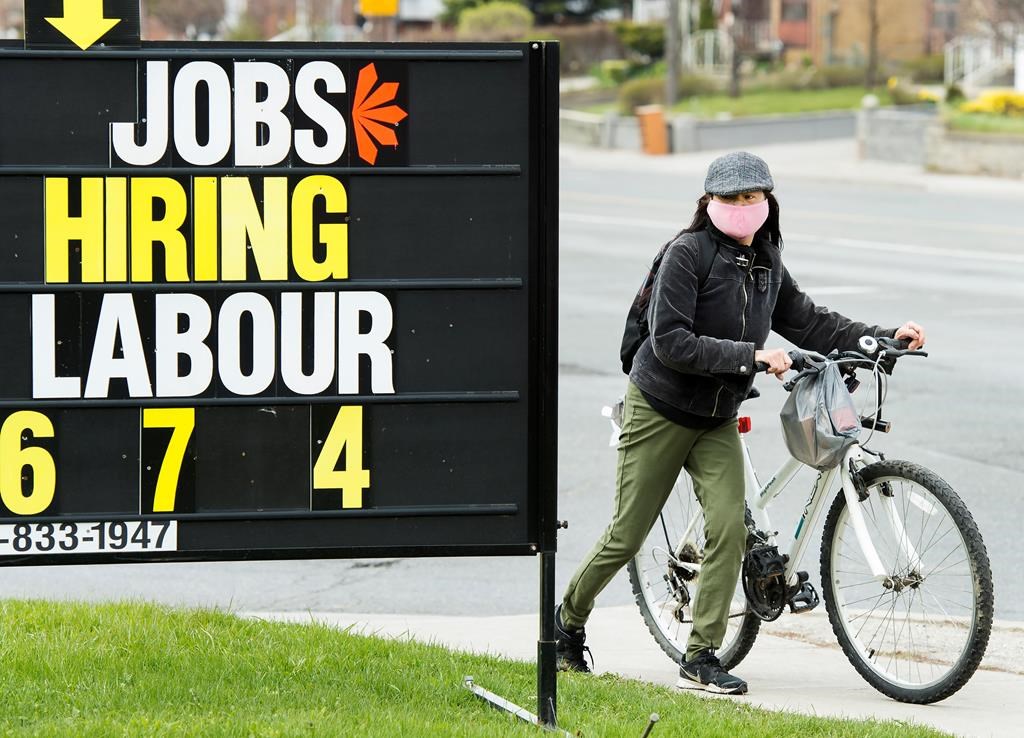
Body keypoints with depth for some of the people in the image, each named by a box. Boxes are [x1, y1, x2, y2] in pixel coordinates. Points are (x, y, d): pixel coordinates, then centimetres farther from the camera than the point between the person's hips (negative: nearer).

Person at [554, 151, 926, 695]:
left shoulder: (767, 264, 4)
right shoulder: (687, 254, -17)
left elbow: (809, 324, 11)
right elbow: (670, 342, -25)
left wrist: (882, 338, 0)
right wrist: (750, 355, -29)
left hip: (717, 421, 5)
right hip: (660, 410, -5)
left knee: (729, 528, -12)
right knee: (627, 536, 1)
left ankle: (700, 658, -6)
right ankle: (568, 623, 25)